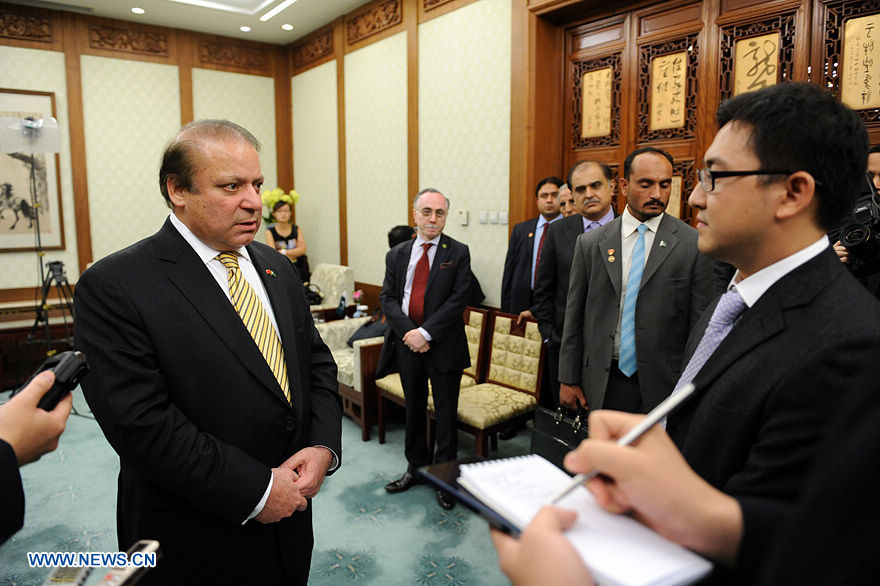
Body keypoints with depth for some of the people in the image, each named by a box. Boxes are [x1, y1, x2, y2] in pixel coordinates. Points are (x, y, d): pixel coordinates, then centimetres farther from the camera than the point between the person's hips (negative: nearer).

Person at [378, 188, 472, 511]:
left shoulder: (458, 253, -3)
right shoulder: (397, 254, 7)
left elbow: (457, 300, -11)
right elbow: (387, 298, 1)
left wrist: (425, 332, -17)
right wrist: (408, 332, -14)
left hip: (444, 345, -3)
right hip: (407, 343, 3)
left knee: (446, 412, 6)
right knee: (414, 409, 16)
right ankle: (417, 466, 35)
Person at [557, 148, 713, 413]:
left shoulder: (694, 244, -3)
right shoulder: (590, 243, 2)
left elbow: (700, 324, -2)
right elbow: (575, 317, 4)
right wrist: (569, 380, 4)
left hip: (663, 384, -1)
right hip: (602, 385, 2)